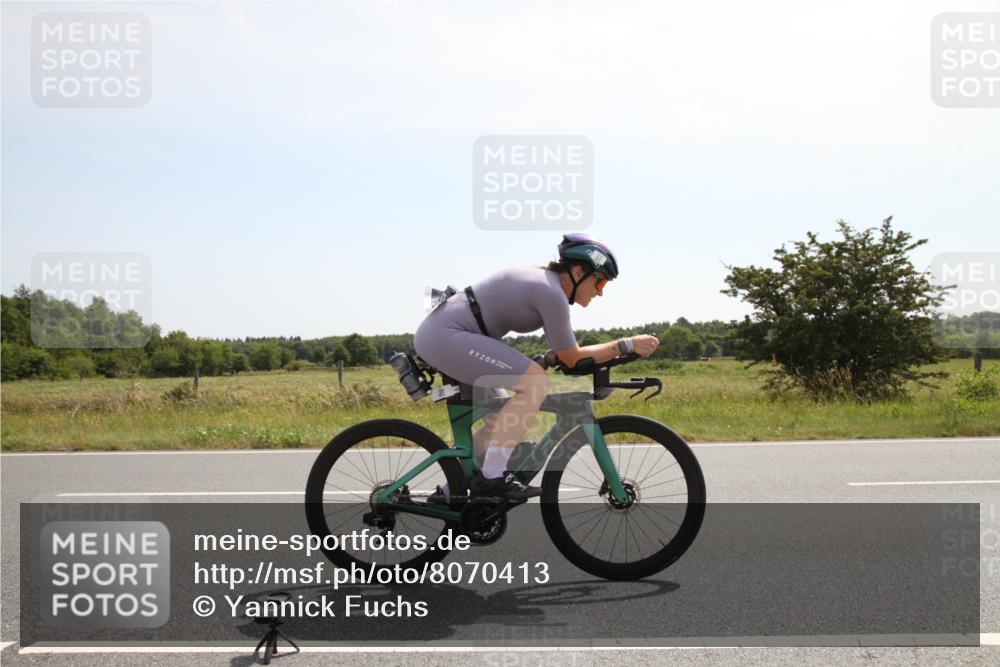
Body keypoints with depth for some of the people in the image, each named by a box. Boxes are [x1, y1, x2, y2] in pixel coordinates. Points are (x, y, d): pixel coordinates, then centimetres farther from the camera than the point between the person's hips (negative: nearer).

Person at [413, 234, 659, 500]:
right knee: (535, 382, -19)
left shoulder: (544, 280, 15)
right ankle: (492, 476, -16)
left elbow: (564, 353, 24)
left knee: (501, 421, 14)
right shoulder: (551, 292, -15)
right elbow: (572, 359, -8)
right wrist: (628, 345, -5)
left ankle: (450, 493, 20)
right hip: (447, 335, -11)